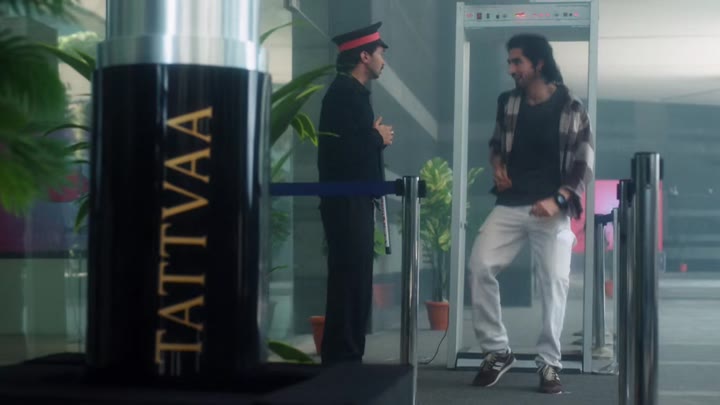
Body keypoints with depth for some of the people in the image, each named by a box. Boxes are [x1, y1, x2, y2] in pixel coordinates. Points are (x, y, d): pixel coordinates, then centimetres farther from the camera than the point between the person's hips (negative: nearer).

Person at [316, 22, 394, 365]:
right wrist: (379, 137, -10)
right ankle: (341, 361, -2)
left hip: (355, 201, 10)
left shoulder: (353, 92, 18)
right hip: (346, 202, -10)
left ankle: (346, 359, 17)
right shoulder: (344, 92, -12)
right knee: (349, 281, -7)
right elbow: (341, 146, -23)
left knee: (355, 281, 12)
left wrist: (374, 135, 1)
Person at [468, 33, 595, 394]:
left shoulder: (571, 110, -3)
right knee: (479, 267, -12)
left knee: (554, 282, -7)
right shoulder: (507, 103, 9)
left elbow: (584, 167, -3)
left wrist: (557, 200, -17)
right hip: (509, 206, 4)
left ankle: (549, 364, 7)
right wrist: (497, 166, 3)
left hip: (551, 210, -3)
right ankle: (497, 351, 1)